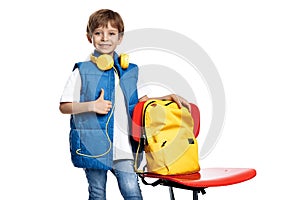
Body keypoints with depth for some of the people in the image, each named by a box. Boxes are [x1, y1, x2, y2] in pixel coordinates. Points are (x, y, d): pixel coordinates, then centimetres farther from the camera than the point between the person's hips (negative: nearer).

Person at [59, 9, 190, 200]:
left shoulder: (130, 71, 10)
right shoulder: (82, 71, -1)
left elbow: (144, 102, 20)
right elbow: (64, 106, -1)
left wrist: (169, 97, 5)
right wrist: (91, 106, -15)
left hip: (123, 147, 2)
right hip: (93, 145, -2)